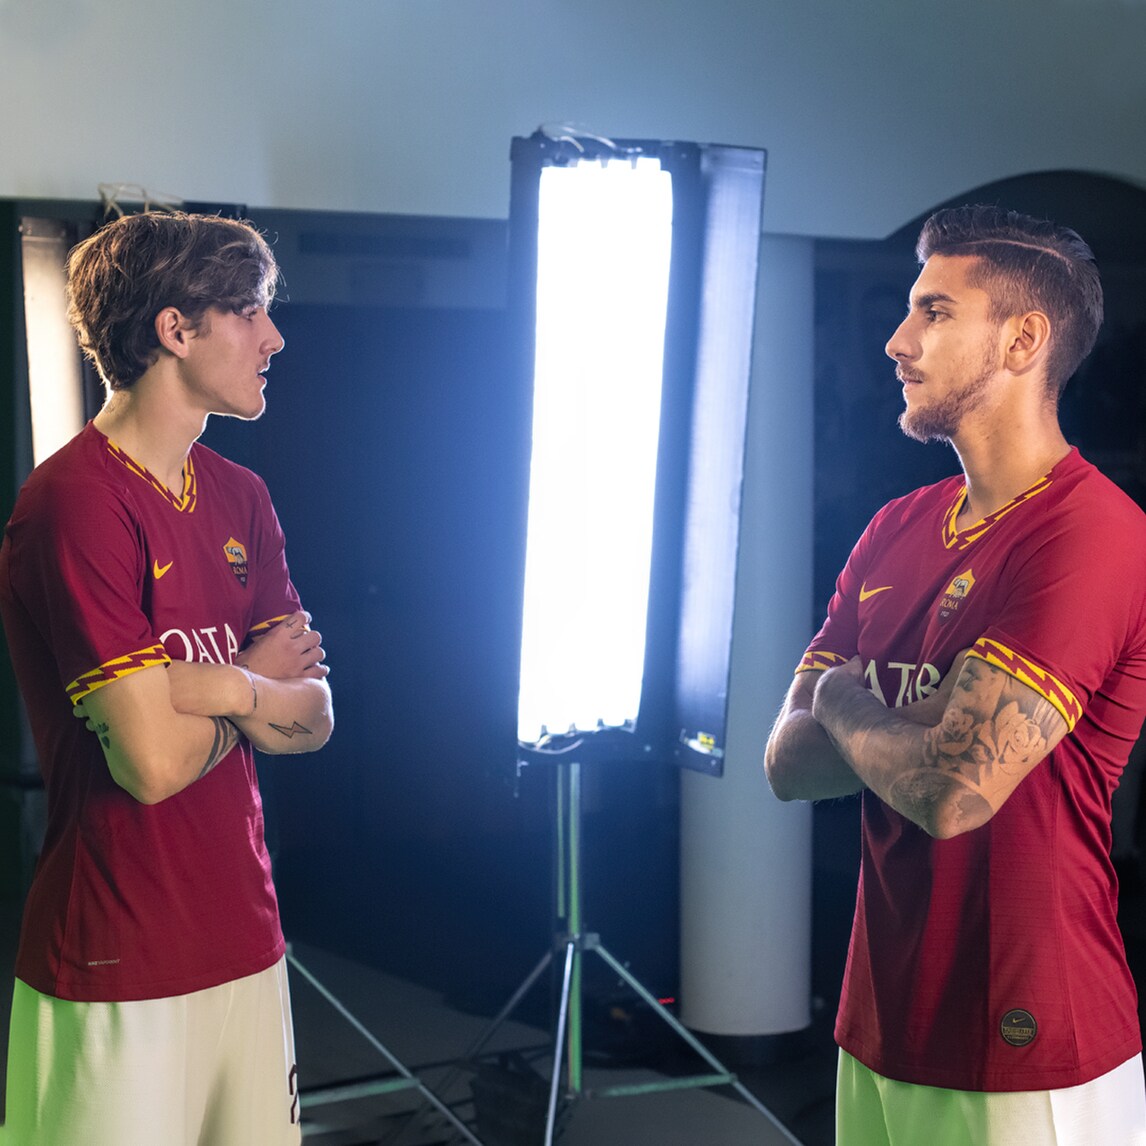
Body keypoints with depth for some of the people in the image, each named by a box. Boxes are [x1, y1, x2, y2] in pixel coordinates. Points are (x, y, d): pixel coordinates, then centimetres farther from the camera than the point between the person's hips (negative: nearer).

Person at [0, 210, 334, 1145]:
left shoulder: (240, 496, 9)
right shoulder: (75, 505, -18)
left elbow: (316, 716, 5)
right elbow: (153, 761, -23)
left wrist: (220, 686, -15)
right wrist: (257, 693, -4)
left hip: (244, 940, 7)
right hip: (119, 971, -7)